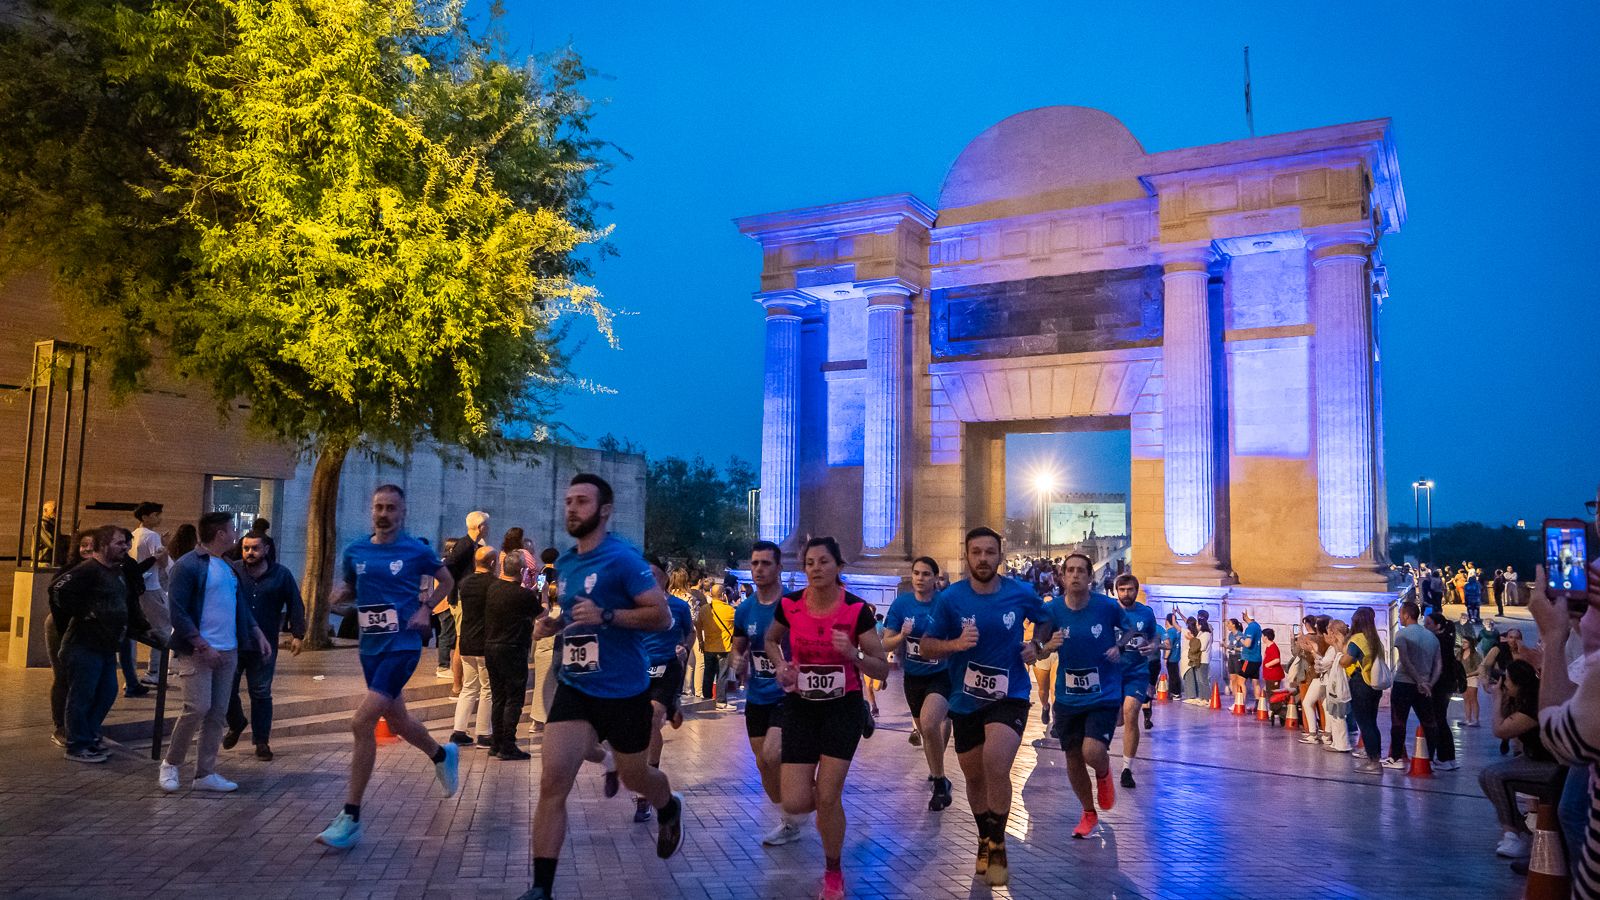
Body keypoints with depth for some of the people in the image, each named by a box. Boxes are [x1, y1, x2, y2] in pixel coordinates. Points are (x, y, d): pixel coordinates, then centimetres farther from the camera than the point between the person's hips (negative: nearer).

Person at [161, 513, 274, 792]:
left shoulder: (228, 567, 15)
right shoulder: (188, 565, -10)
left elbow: (241, 604, 23)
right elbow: (177, 611, -14)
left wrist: (258, 633, 12)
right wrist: (203, 646, -18)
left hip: (227, 652, 7)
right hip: (197, 652, -7)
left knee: (218, 714, 6)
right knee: (197, 708, -12)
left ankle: (205, 773, 14)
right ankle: (170, 764, 9)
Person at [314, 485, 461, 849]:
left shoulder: (416, 551, -6)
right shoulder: (355, 551, 4)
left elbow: (446, 581, 9)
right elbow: (349, 588, 19)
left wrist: (426, 608, -6)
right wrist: (340, 594, -4)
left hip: (402, 646, -6)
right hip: (370, 646, 6)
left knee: (362, 722, -16)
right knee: (397, 721, 20)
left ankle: (351, 818, -7)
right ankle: (443, 755, 51)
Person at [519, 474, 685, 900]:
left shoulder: (623, 558, -16)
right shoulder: (564, 563, 7)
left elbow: (662, 615, -18)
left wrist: (606, 616, -28)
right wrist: (553, 624, 3)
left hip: (624, 691, -5)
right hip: (574, 687, 5)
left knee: (634, 777, 16)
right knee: (552, 782, -8)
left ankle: (670, 809, 52)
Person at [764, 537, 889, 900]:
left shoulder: (857, 610, -15)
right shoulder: (789, 605, -9)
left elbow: (882, 669, -11)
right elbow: (771, 640, 13)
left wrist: (853, 654, -30)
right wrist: (781, 665, -7)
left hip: (843, 707, -2)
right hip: (800, 706, 2)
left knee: (828, 796, -5)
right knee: (795, 803, -5)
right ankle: (827, 805, 34)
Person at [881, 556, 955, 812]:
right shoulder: (901, 604, -6)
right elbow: (886, 644, -5)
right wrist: (902, 636, -25)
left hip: (941, 675, -4)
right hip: (913, 677, 4)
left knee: (929, 724, -26)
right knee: (924, 730, 20)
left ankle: (940, 781, -6)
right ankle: (935, 774, 48)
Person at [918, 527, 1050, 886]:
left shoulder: (1021, 593, -7)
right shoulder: (950, 597, -10)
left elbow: (1044, 620, 15)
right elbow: (927, 646, -5)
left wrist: (1035, 645, -3)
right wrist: (955, 644, -24)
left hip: (1009, 696, -2)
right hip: (966, 700, 2)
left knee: (995, 765, -23)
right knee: (974, 776, 15)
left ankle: (996, 845, -1)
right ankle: (985, 839, 42)